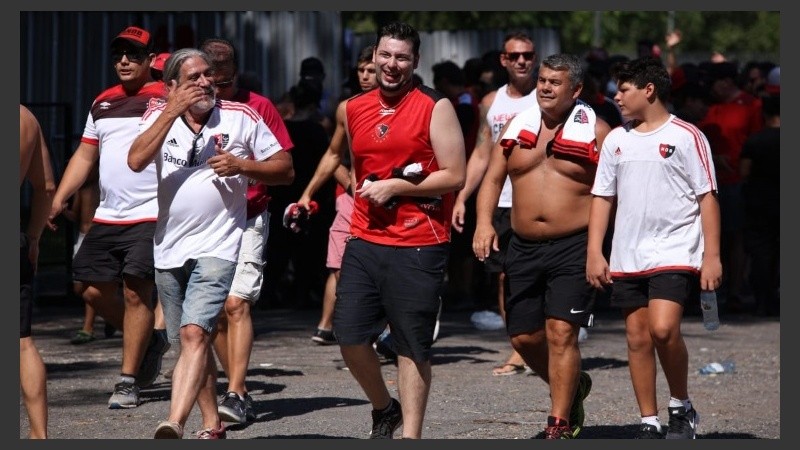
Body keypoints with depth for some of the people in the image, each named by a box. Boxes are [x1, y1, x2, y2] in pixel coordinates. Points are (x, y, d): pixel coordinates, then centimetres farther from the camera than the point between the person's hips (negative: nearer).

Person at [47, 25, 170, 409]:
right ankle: (150, 341, 27)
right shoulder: (102, 103, 18)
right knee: (92, 289, 5)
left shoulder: (165, 98, -2)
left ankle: (128, 381, -5)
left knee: (135, 290, -11)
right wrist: (57, 200, 14)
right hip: (107, 218, 7)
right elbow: (84, 156, 21)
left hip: (151, 216, -7)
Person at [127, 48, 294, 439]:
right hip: (168, 249, 4)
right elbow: (136, 161, -14)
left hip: (216, 248, -4)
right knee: (190, 341, 15)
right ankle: (212, 426, 29)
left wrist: (242, 165, -14)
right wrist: (173, 111, -19)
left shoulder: (241, 118, 0)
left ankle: (174, 425, -34)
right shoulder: (159, 116, 4)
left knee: (194, 333, -22)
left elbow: (285, 169, 4)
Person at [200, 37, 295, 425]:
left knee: (236, 303, -16)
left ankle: (235, 395, -19)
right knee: (214, 310, 6)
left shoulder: (258, 107, -3)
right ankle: (239, 391, 17)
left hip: (247, 218, -4)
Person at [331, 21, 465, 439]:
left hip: (417, 247, -5)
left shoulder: (435, 107, -4)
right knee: (349, 335, 0)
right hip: (365, 242, 5)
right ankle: (384, 408, 25)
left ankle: (411, 435, 7)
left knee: (412, 347, 0)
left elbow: (454, 176, -8)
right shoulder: (353, 109, 12)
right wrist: (364, 190, 9)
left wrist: (395, 187, -13)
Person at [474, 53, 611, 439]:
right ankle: (572, 386, 34)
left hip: (574, 248, -5)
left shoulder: (595, 131, -1)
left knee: (561, 332, -14)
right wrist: (484, 222, -7)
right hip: (524, 248, 5)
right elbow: (493, 178, 10)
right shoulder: (517, 126, 10)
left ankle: (559, 425, -7)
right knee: (523, 337, 7)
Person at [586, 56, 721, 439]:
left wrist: (712, 255, -8)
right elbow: (602, 198, 15)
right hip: (627, 258, 5)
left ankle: (681, 406, 2)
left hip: (675, 253, -5)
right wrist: (594, 253, 6)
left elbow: (707, 197, -3)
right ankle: (649, 423, 12)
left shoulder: (686, 136, -2)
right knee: (637, 337, 4)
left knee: (663, 329, -19)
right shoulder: (616, 140, 12)